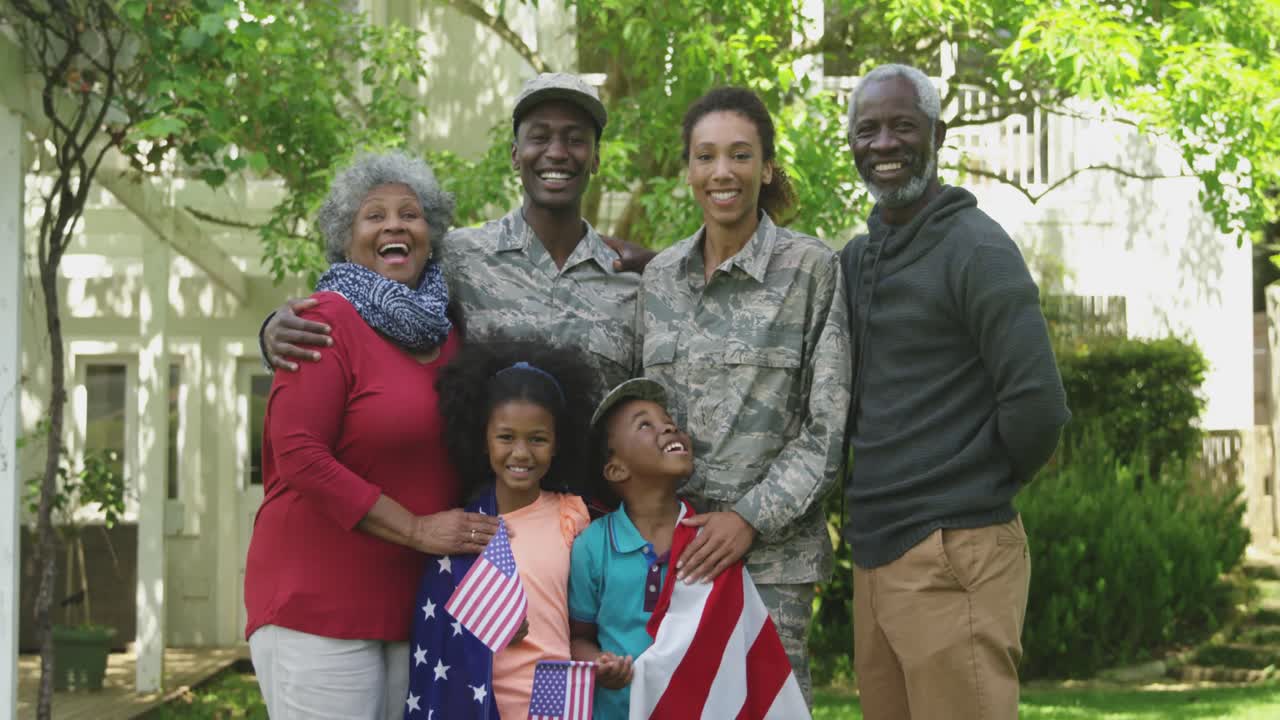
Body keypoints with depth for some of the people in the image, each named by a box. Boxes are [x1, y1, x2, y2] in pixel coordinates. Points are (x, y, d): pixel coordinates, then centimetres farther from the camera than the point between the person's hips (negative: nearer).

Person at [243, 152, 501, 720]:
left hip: (412, 604, 6)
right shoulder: (327, 320, -6)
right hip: (319, 602, -6)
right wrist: (416, 530, -15)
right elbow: (299, 456, -15)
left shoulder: (446, 330, 13)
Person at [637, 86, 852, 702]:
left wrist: (751, 517, -13)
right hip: (668, 542, 4)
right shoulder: (660, 276, 11)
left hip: (770, 548, -4)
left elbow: (829, 426, -6)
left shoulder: (811, 270, -3)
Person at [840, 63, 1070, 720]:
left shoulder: (976, 249, -8)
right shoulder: (854, 260, 15)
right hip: (874, 554, 8)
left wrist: (982, 488, -2)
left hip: (953, 559, -8)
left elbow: (1036, 406, -15)